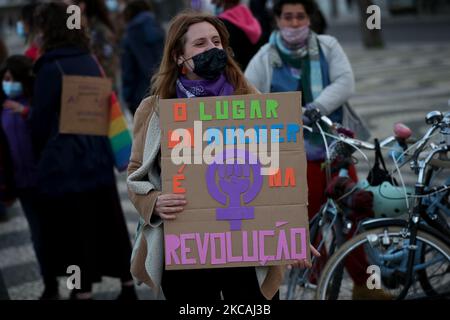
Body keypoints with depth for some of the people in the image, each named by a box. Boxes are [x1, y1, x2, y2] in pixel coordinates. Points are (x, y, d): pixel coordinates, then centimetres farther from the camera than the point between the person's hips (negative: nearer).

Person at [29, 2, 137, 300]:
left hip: (65, 164, -7)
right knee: (109, 223, 13)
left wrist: (40, 154, 6)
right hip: (99, 157, 7)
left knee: (74, 229, 1)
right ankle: (128, 285, 19)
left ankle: (84, 290, 4)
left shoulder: (52, 67, -13)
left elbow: (41, 119, -9)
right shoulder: (90, 61, 7)